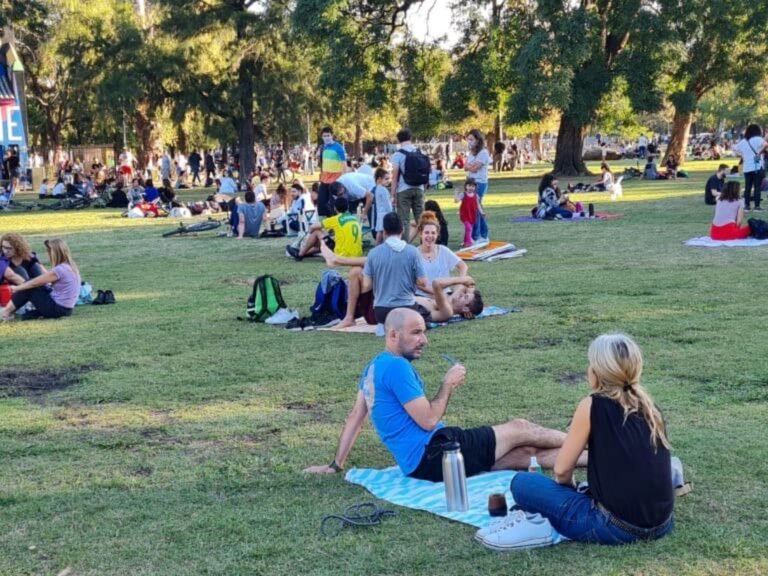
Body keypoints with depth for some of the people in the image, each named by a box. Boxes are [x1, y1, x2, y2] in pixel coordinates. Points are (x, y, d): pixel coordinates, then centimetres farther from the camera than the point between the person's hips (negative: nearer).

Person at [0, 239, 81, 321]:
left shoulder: (59, 270, -21)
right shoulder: (71, 266, 7)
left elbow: (35, 283, -10)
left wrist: (16, 288, 5)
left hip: (56, 309, -9)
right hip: (66, 309, 9)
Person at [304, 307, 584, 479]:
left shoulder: (375, 365, 16)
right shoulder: (397, 367, -17)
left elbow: (355, 416, 17)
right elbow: (428, 420, -19)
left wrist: (336, 465, 18)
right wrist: (448, 384, -5)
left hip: (422, 459, 9)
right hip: (432, 456, -9)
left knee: (525, 452, 8)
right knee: (519, 430, 3)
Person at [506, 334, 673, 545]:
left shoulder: (592, 406, -8)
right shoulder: (647, 404, 9)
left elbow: (562, 470, -4)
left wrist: (569, 488, 19)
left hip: (616, 528, -6)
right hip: (661, 525, 6)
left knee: (521, 483, 3)